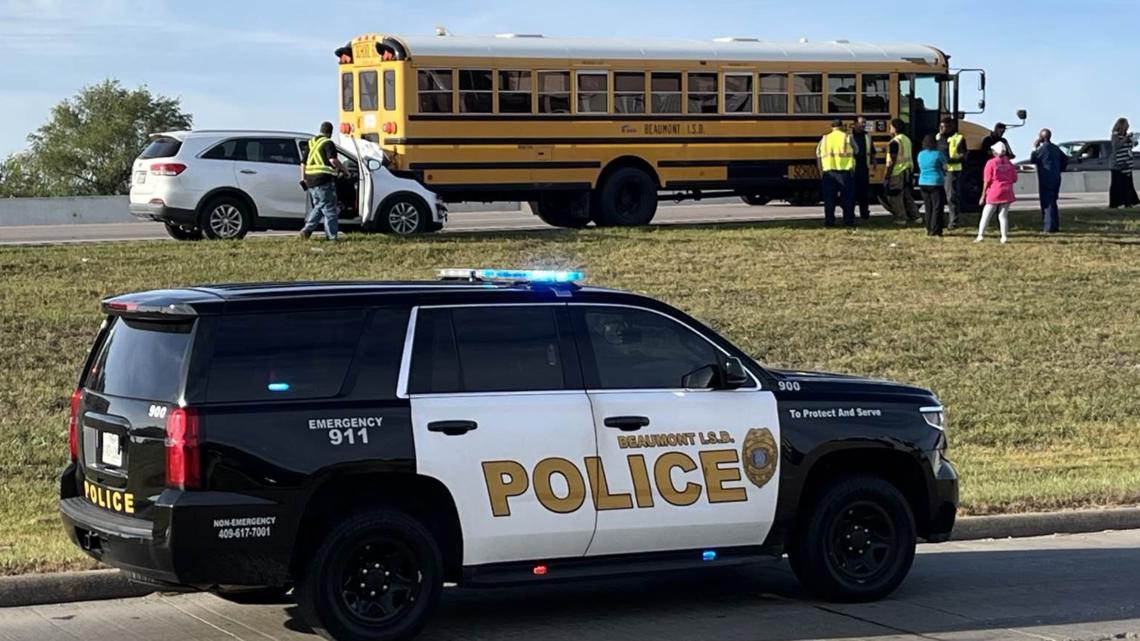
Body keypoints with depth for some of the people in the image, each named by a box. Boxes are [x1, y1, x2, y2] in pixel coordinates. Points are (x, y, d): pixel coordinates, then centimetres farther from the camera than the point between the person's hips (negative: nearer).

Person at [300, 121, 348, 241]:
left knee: (317, 207, 19)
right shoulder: (328, 143, -7)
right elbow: (333, 160, -22)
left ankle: (307, 229, 5)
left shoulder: (311, 143, 18)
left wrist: (303, 179, 24)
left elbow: (303, 163, 21)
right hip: (324, 181, -7)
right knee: (330, 209, 0)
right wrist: (343, 169, -9)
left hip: (310, 181, 7)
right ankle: (331, 236, 1)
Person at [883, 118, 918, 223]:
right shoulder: (907, 140, 11)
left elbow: (892, 161, -18)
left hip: (897, 173, -9)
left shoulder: (894, 142, -16)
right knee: (907, 195, 15)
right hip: (907, 171, 9)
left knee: (895, 197, 0)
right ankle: (914, 215, 17)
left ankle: (900, 218, 2)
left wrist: (887, 176, -16)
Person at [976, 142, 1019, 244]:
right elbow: (1014, 179, 6)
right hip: (1007, 193, 3)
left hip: (994, 193, -3)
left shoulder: (991, 163, -8)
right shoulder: (1009, 163, 5)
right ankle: (1004, 237, 3)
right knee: (1003, 215, 8)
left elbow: (987, 181, -9)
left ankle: (980, 236, 0)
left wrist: (983, 196, -4)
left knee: (986, 215, 4)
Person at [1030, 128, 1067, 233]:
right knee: (1052, 203, 16)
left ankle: (1049, 227, -9)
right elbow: (1065, 159, 21)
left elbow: (1032, 160, -11)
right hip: (1056, 179, 8)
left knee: (1047, 203, -6)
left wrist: (1034, 148, 0)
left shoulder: (1043, 148, -13)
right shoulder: (1055, 148, 14)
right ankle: (1055, 226, 17)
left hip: (1046, 180, -8)